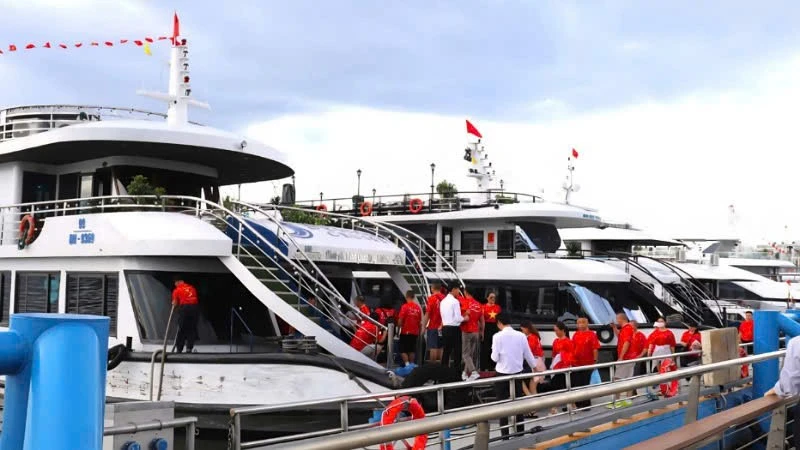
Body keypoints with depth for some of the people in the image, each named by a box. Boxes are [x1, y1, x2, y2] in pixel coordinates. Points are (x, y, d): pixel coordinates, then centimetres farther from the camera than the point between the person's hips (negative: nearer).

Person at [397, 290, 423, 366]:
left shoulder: (405, 306, -11)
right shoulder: (418, 307, 2)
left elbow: (400, 320, -12)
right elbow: (420, 322, 7)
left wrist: (399, 327, 4)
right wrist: (419, 332, 18)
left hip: (405, 332, -4)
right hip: (415, 332, 4)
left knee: (403, 350, 1)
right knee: (411, 350, 13)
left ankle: (407, 364, -13)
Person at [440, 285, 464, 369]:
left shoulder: (443, 301, 11)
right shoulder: (455, 301, -12)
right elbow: (457, 318, -16)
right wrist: (464, 318, 3)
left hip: (445, 328, 7)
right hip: (454, 328, -7)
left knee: (446, 351, 10)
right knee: (457, 351, -1)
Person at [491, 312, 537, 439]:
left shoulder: (498, 336, -12)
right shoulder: (521, 335, -1)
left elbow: (495, 357, -12)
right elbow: (528, 355, 7)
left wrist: (494, 355, 12)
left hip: (502, 374, -3)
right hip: (517, 373, 4)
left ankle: (505, 436, 1)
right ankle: (520, 433, 17)